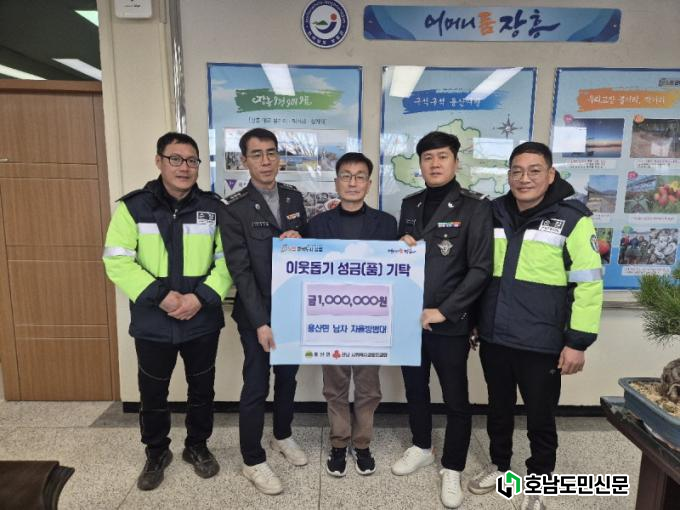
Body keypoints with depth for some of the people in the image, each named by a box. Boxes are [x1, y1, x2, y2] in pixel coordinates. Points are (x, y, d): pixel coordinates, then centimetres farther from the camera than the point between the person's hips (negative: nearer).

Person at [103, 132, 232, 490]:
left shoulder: (213, 207, -2)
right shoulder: (132, 206, -5)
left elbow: (227, 260, -3)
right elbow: (117, 261, -8)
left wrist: (202, 297, -17)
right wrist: (159, 296, -18)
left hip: (203, 321, 1)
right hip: (152, 322, 0)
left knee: (202, 388, 16)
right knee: (152, 392, 16)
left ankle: (197, 447, 40)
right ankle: (156, 452, 41)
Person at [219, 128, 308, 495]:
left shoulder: (294, 197, 4)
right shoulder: (234, 208, -12)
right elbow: (239, 270, -16)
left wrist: (300, 240, -12)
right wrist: (260, 322, -20)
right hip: (257, 313, -5)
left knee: (287, 376, 19)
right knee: (256, 386, 6)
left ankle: (282, 436, 43)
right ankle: (252, 461, 26)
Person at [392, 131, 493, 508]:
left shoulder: (474, 207, -8)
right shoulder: (410, 205, 9)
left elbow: (480, 270, -12)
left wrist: (443, 312, -16)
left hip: (449, 323, -5)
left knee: (456, 400, 9)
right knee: (415, 390, 19)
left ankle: (452, 470, 29)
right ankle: (421, 448, 42)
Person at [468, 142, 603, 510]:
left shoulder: (572, 218, -10)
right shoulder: (494, 214, 4)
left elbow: (588, 284, -10)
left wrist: (578, 341, -11)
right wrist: (472, 321, 14)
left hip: (541, 344, -4)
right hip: (494, 338, 4)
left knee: (540, 417, 14)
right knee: (498, 409, 20)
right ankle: (499, 466, 43)